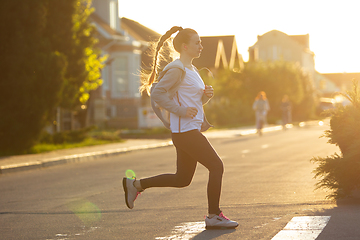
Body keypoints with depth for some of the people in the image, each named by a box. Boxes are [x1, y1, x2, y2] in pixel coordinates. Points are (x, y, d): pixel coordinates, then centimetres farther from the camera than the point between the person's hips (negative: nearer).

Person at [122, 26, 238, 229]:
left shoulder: (193, 70, 18)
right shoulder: (176, 70, -12)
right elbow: (156, 94, -18)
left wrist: (206, 95, 4)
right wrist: (181, 110, -21)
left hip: (192, 130, 10)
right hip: (185, 131, -10)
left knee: (182, 179, 13)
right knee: (217, 166, -8)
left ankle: (135, 184, 22)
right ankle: (214, 216, 0)